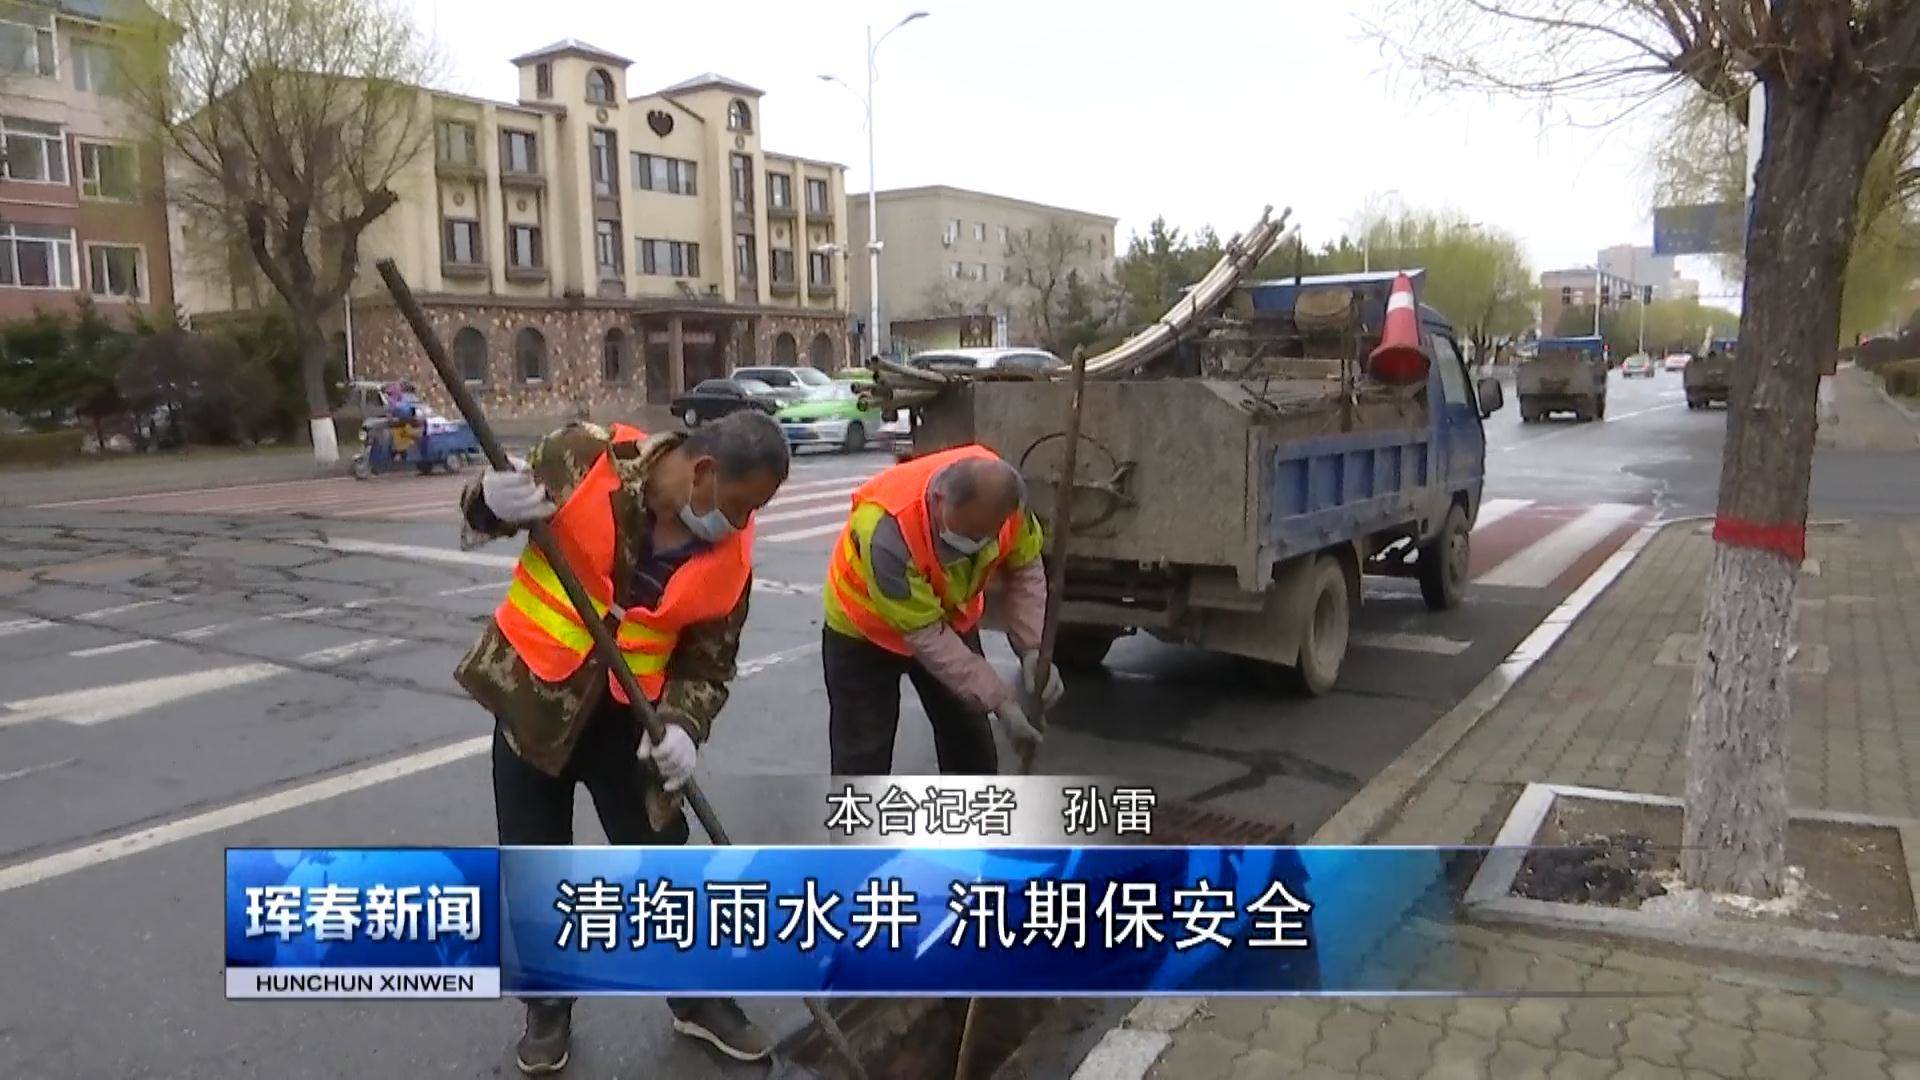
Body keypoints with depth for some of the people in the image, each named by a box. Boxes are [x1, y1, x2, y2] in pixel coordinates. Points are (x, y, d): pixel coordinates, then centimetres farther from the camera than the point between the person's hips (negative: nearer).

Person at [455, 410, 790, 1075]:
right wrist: (492, 502, -28)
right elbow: (481, 511, -4)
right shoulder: (585, 458, -18)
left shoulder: (730, 555, -12)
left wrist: (683, 726, -21)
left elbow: (708, 663, -3)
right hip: (531, 696, -1)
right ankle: (548, 1007, 31)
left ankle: (699, 999, 29)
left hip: (625, 719, 1)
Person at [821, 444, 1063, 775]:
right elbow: (925, 634, -34)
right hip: (866, 632, -5)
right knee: (862, 760, -3)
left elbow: (1024, 569, -11)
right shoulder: (887, 529, -42)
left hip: (951, 620, 5)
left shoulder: (998, 495, -27)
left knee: (973, 748, 11)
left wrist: (1032, 649, -24)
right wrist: (998, 700, -34)